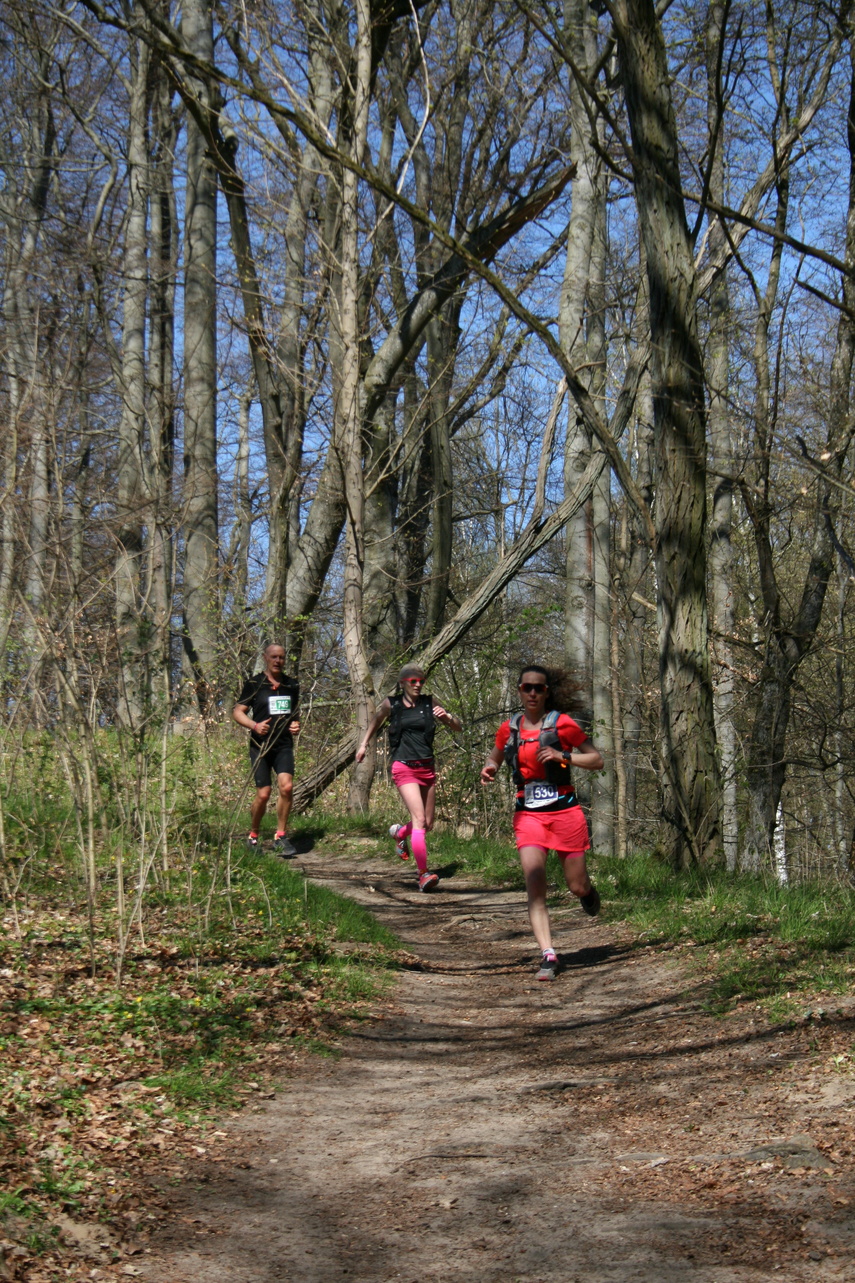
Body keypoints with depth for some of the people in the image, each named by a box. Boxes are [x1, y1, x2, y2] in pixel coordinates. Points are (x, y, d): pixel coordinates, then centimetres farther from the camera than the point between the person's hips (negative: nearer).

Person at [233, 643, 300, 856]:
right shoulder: (253, 684, 0)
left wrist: (295, 725, 5)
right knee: (263, 794, -7)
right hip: (260, 745, -3)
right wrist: (254, 725, -17)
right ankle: (253, 836, 16)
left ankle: (280, 837, -6)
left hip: (284, 745, 3)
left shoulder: (291, 685, 13)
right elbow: (238, 712, 0)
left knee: (286, 786, -18)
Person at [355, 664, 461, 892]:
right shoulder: (391, 704, 1)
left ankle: (399, 832, 46)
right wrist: (364, 744, 22)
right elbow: (376, 720, 22)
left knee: (428, 824, 13)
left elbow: (458, 727, 7)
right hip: (404, 768, -4)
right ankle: (423, 875, -19)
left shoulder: (429, 704, 6)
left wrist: (446, 716, -12)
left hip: (427, 768, 4)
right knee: (419, 820, -19)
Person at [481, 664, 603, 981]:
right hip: (528, 814, 2)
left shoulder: (562, 724, -5)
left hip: (564, 811, -2)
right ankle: (548, 956, -14)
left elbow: (597, 760, -2)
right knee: (534, 884, -14)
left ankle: (587, 890, 45)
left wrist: (563, 756, -17)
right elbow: (494, 757, 23)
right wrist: (489, 770, 0)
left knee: (577, 886, 6)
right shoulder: (509, 728, 5)